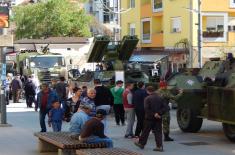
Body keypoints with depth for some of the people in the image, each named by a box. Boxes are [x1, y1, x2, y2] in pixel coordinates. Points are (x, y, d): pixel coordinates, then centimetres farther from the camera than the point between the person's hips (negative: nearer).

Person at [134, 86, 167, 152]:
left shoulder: (147, 98, -10)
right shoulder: (160, 98, 5)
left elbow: (146, 109, -18)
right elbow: (164, 108, -1)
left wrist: (153, 114, -13)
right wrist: (159, 113, -10)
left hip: (149, 118, -4)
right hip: (158, 119, 4)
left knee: (145, 131, 9)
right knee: (158, 132, 5)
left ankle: (141, 143, 23)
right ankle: (159, 146, -1)